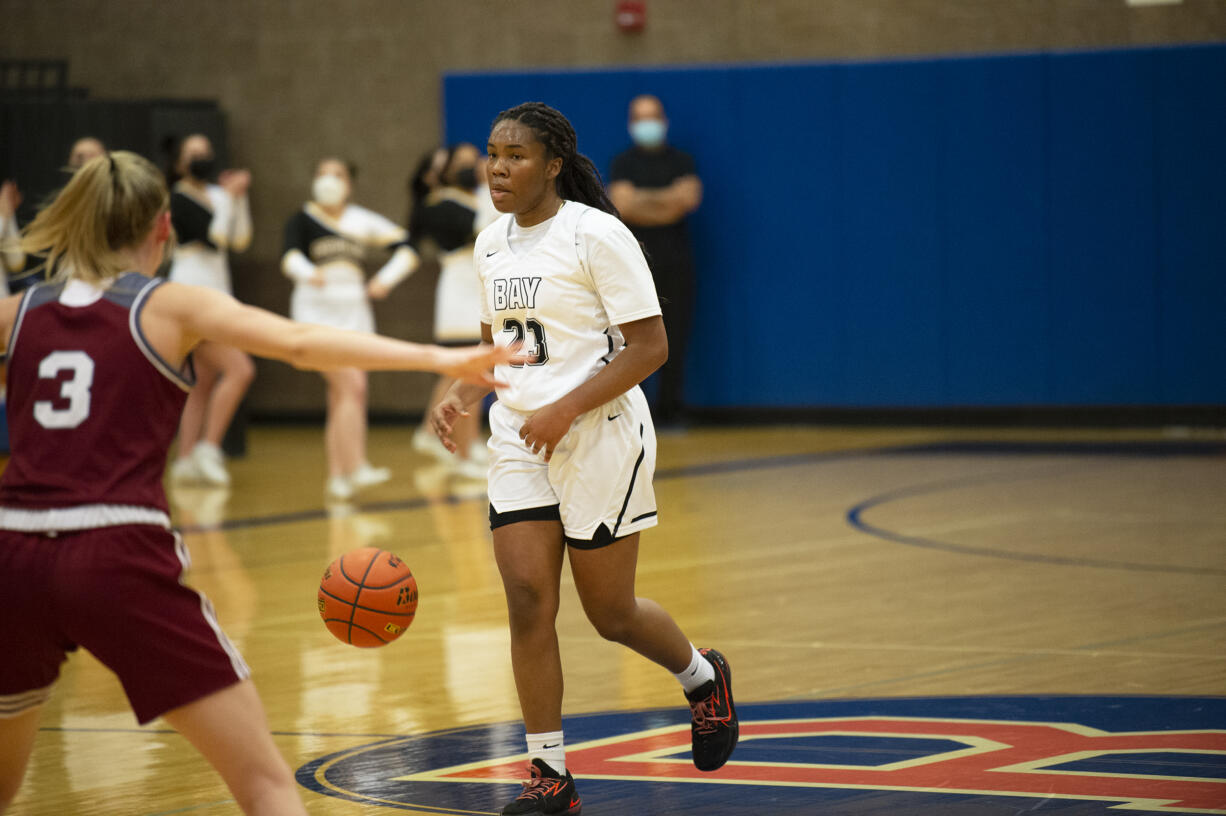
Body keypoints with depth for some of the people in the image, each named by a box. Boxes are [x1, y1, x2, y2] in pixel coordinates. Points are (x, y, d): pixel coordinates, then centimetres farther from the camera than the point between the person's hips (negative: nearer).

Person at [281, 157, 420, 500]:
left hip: (354, 310, 5)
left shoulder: (363, 221, 12)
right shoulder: (302, 220, 1)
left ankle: (337, 477, 9)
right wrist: (309, 273, -38)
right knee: (350, 386, -18)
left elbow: (406, 249, 14)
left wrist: (386, 279, -1)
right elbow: (291, 256, -17)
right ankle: (357, 468, -21)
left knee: (341, 398, 4)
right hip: (317, 308, -5)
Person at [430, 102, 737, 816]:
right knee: (528, 598, -6)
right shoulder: (492, 244, 9)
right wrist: (462, 395, 2)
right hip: (520, 441, 6)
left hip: (601, 436, -6)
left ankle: (704, 678, 35)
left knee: (610, 613, 4)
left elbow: (650, 346, -15)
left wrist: (564, 410, -21)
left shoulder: (597, 235, -13)